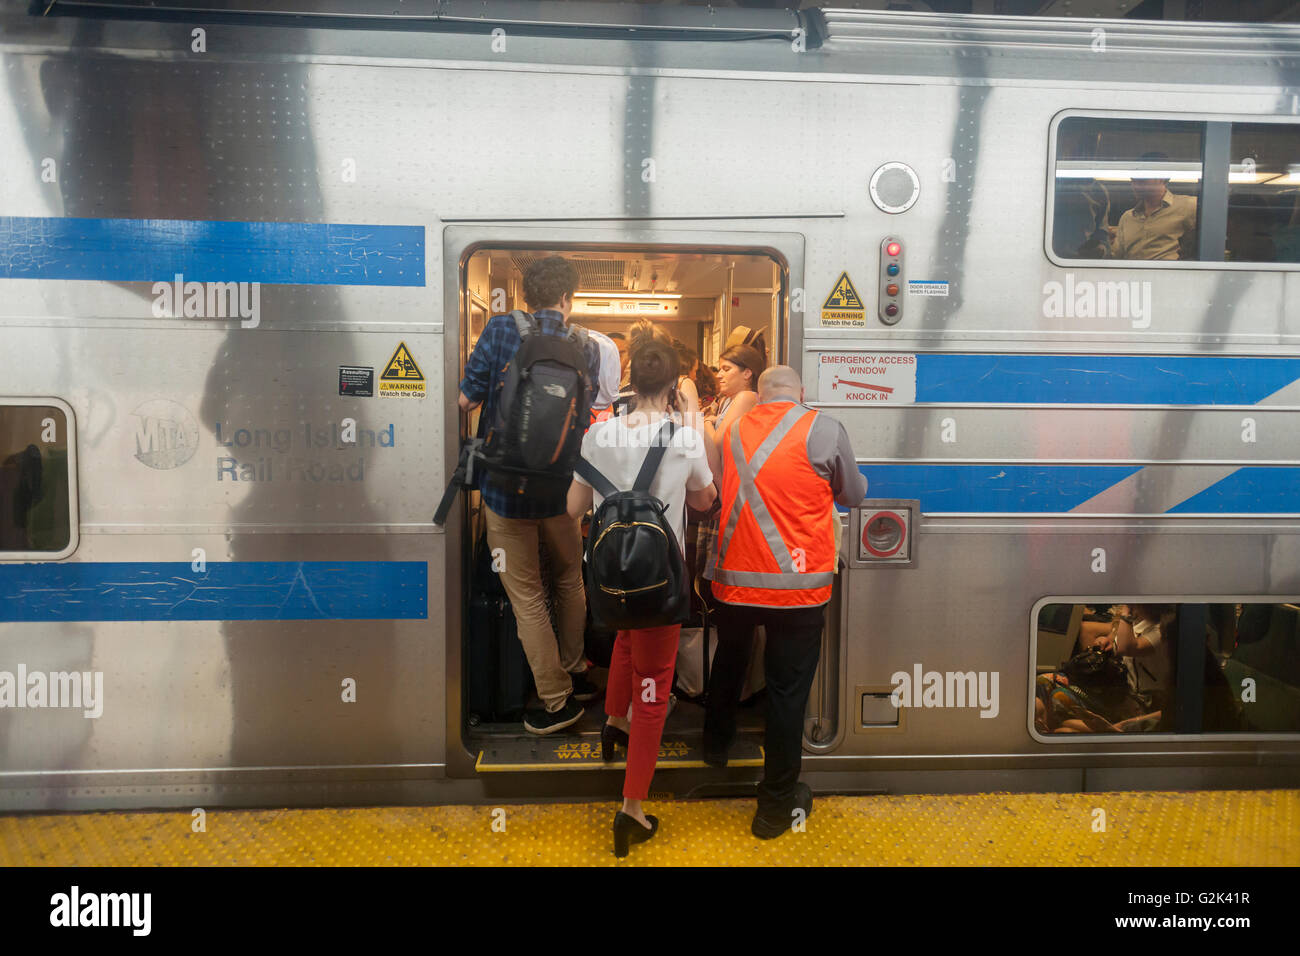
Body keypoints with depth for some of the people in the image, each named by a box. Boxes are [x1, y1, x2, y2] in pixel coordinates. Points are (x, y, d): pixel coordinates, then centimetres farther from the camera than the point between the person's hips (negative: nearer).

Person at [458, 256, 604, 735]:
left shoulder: (500, 330, -9)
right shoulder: (587, 349, -1)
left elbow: (467, 398, -12)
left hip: (506, 488, -3)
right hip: (563, 489, 3)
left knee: (527, 597, 6)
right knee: (570, 582, 24)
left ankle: (557, 700, 13)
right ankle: (574, 672, 38)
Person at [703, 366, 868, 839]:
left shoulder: (731, 432, 4)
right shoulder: (824, 429, -7)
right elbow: (853, 494, 6)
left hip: (734, 581, 4)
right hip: (797, 586, -4)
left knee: (728, 662, 27)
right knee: (788, 689, 6)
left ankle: (716, 744, 49)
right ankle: (777, 804, 18)